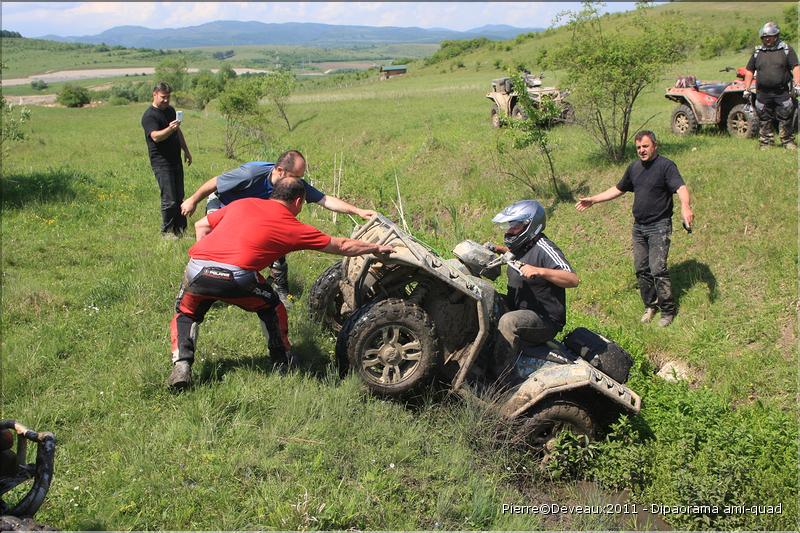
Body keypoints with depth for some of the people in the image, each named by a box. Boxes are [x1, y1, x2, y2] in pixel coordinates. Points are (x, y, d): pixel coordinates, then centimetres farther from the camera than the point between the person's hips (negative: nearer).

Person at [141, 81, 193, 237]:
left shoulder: (170, 110, 14)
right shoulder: (149, 116, -12)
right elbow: (156, 136, -28)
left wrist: (186, 150, 26)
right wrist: (169, 129, -44)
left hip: (176, 160, 8)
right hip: (161, 164, -8)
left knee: (179, 198, 11)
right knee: (169, 200, -9)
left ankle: (181, 229, 19)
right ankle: (167, 231, 4)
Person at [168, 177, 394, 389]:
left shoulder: (242, 204, 24)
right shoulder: (293, 228, 14)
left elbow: (201, 225, 25)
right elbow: (343, 246, 23)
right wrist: (377, 248, 36)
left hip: (197, 267, 3)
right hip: (237, 277, -3)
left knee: (185, 313, 29)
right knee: (271, 307, 26)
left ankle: (182, 365, 9)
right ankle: (284, 363, 34)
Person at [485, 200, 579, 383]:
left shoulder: (543, 249, -18)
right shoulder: (523, 246, 10)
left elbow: (573, 279, -30)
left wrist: (539, 271, -41)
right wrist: (497, 250, 19)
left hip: (545, 320, -10)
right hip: (520, 311, 10)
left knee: (508, 321, -35)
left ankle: (502, 381, -36)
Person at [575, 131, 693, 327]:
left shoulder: (666, 166, -11)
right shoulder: (634, 168, 10)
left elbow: (681, 188, -25)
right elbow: (618, 190, 22)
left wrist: (685, 206, -46)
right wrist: (592, 200, 17)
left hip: (659, 226, -7)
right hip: (639, 226, 7)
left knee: (658, 269, -11)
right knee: (641, 269, 10)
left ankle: (668, 311, 3)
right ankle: (650, 306, 26)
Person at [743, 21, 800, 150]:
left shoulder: (786, 50, 4)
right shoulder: (757, 52, 11)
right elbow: (749, 71, 15)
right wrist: (747, 89, 8)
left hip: (782, 93, -2)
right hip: (763, 94, 2)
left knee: (785, 119, 0)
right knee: (764, 120, 4)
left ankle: (787, 141, 10)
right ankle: (765, 143, 13)